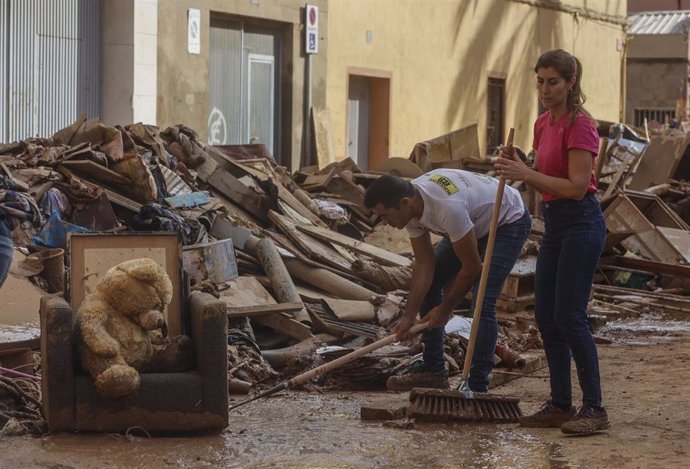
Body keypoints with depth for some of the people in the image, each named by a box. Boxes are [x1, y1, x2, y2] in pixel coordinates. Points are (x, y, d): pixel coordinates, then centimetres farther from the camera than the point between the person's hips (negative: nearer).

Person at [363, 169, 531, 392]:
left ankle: (478, 386, -9)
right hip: (476, 221, 9)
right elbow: (425, 265, -8)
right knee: (427, 282, 5)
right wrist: (408, 317, -13)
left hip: (510, 221, -9)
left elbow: (472, 267, -29)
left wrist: (445, 309, -16)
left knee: (482, 303, -20)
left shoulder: (447, 207, -41)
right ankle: (433, 369, 14)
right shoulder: (409, 206, -16)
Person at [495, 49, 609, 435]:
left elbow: (577, 186, -19)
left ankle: (595, 409, -6)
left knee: (569, 316, -11)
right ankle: (561, 405, 16)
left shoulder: (580, 125, -14)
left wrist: (526, 174, -21)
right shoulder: (544, 124, 13)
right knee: (546, 316, 9)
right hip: (555, 223, 9)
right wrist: (518, 167, 0)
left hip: (581, 224, -9)